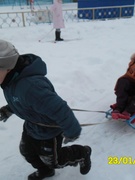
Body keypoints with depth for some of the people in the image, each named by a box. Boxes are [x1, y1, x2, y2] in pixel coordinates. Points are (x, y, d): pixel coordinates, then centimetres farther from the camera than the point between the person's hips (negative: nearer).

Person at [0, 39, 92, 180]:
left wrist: (72, 131, -25)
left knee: (52, 160, 14)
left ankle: (82, 153, 40)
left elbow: (59, 109, -38)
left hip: (49, 128, -8)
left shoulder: (29, 86, -45)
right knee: (27, 151, 26)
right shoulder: (12, 78, -12)